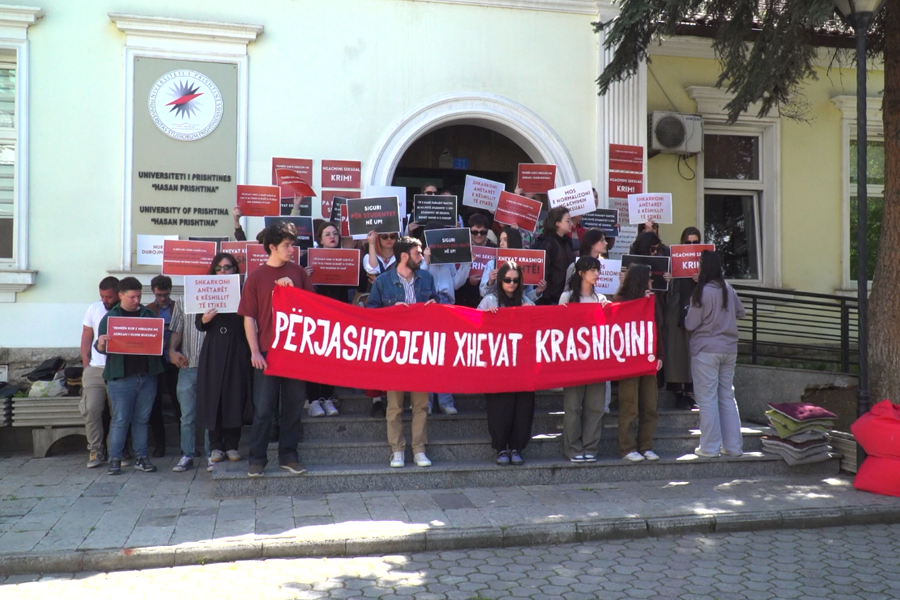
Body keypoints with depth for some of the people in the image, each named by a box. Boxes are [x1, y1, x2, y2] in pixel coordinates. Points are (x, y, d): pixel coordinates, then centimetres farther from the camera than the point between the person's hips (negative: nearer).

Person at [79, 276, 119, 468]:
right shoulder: (94, 309, 5)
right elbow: (86, 338, 10)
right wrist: (86, 365, 2)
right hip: (95, 370, 2)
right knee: (91, 409, -5)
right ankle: (96, 452, 6)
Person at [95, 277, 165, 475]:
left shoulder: (148, 315, 12)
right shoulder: (110, 317, 4)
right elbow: (102, 347, 3)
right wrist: (100, 345, -20)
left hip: (147, 376, 3)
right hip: (121, 377, -3)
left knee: (142, 419, 9)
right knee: (120, 420, 0)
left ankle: (141, 457, 16)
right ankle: (115, 459, 8)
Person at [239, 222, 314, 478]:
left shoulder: (298, 272, 8)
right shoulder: (256, 277, 1)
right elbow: (249, 318, -1)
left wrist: (293, 289, -7)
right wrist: (254, 351, -9)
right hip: (267, 351, -2)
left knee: (294, 404, 7)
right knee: (263, 408, 2)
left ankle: (288, 455, 19)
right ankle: (257, 458, 13)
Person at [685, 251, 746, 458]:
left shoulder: (702, 292, -14)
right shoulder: (728, 289, 3)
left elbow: (690, 325, -10)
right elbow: (741, 312, 18)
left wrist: (687, 316, 9)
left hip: (706, 350, -6)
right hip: (729, 349, 6)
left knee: (707, 398, 1)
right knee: (727, 396, 12)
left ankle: (710, 447, 4)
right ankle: (733, 446, 16)